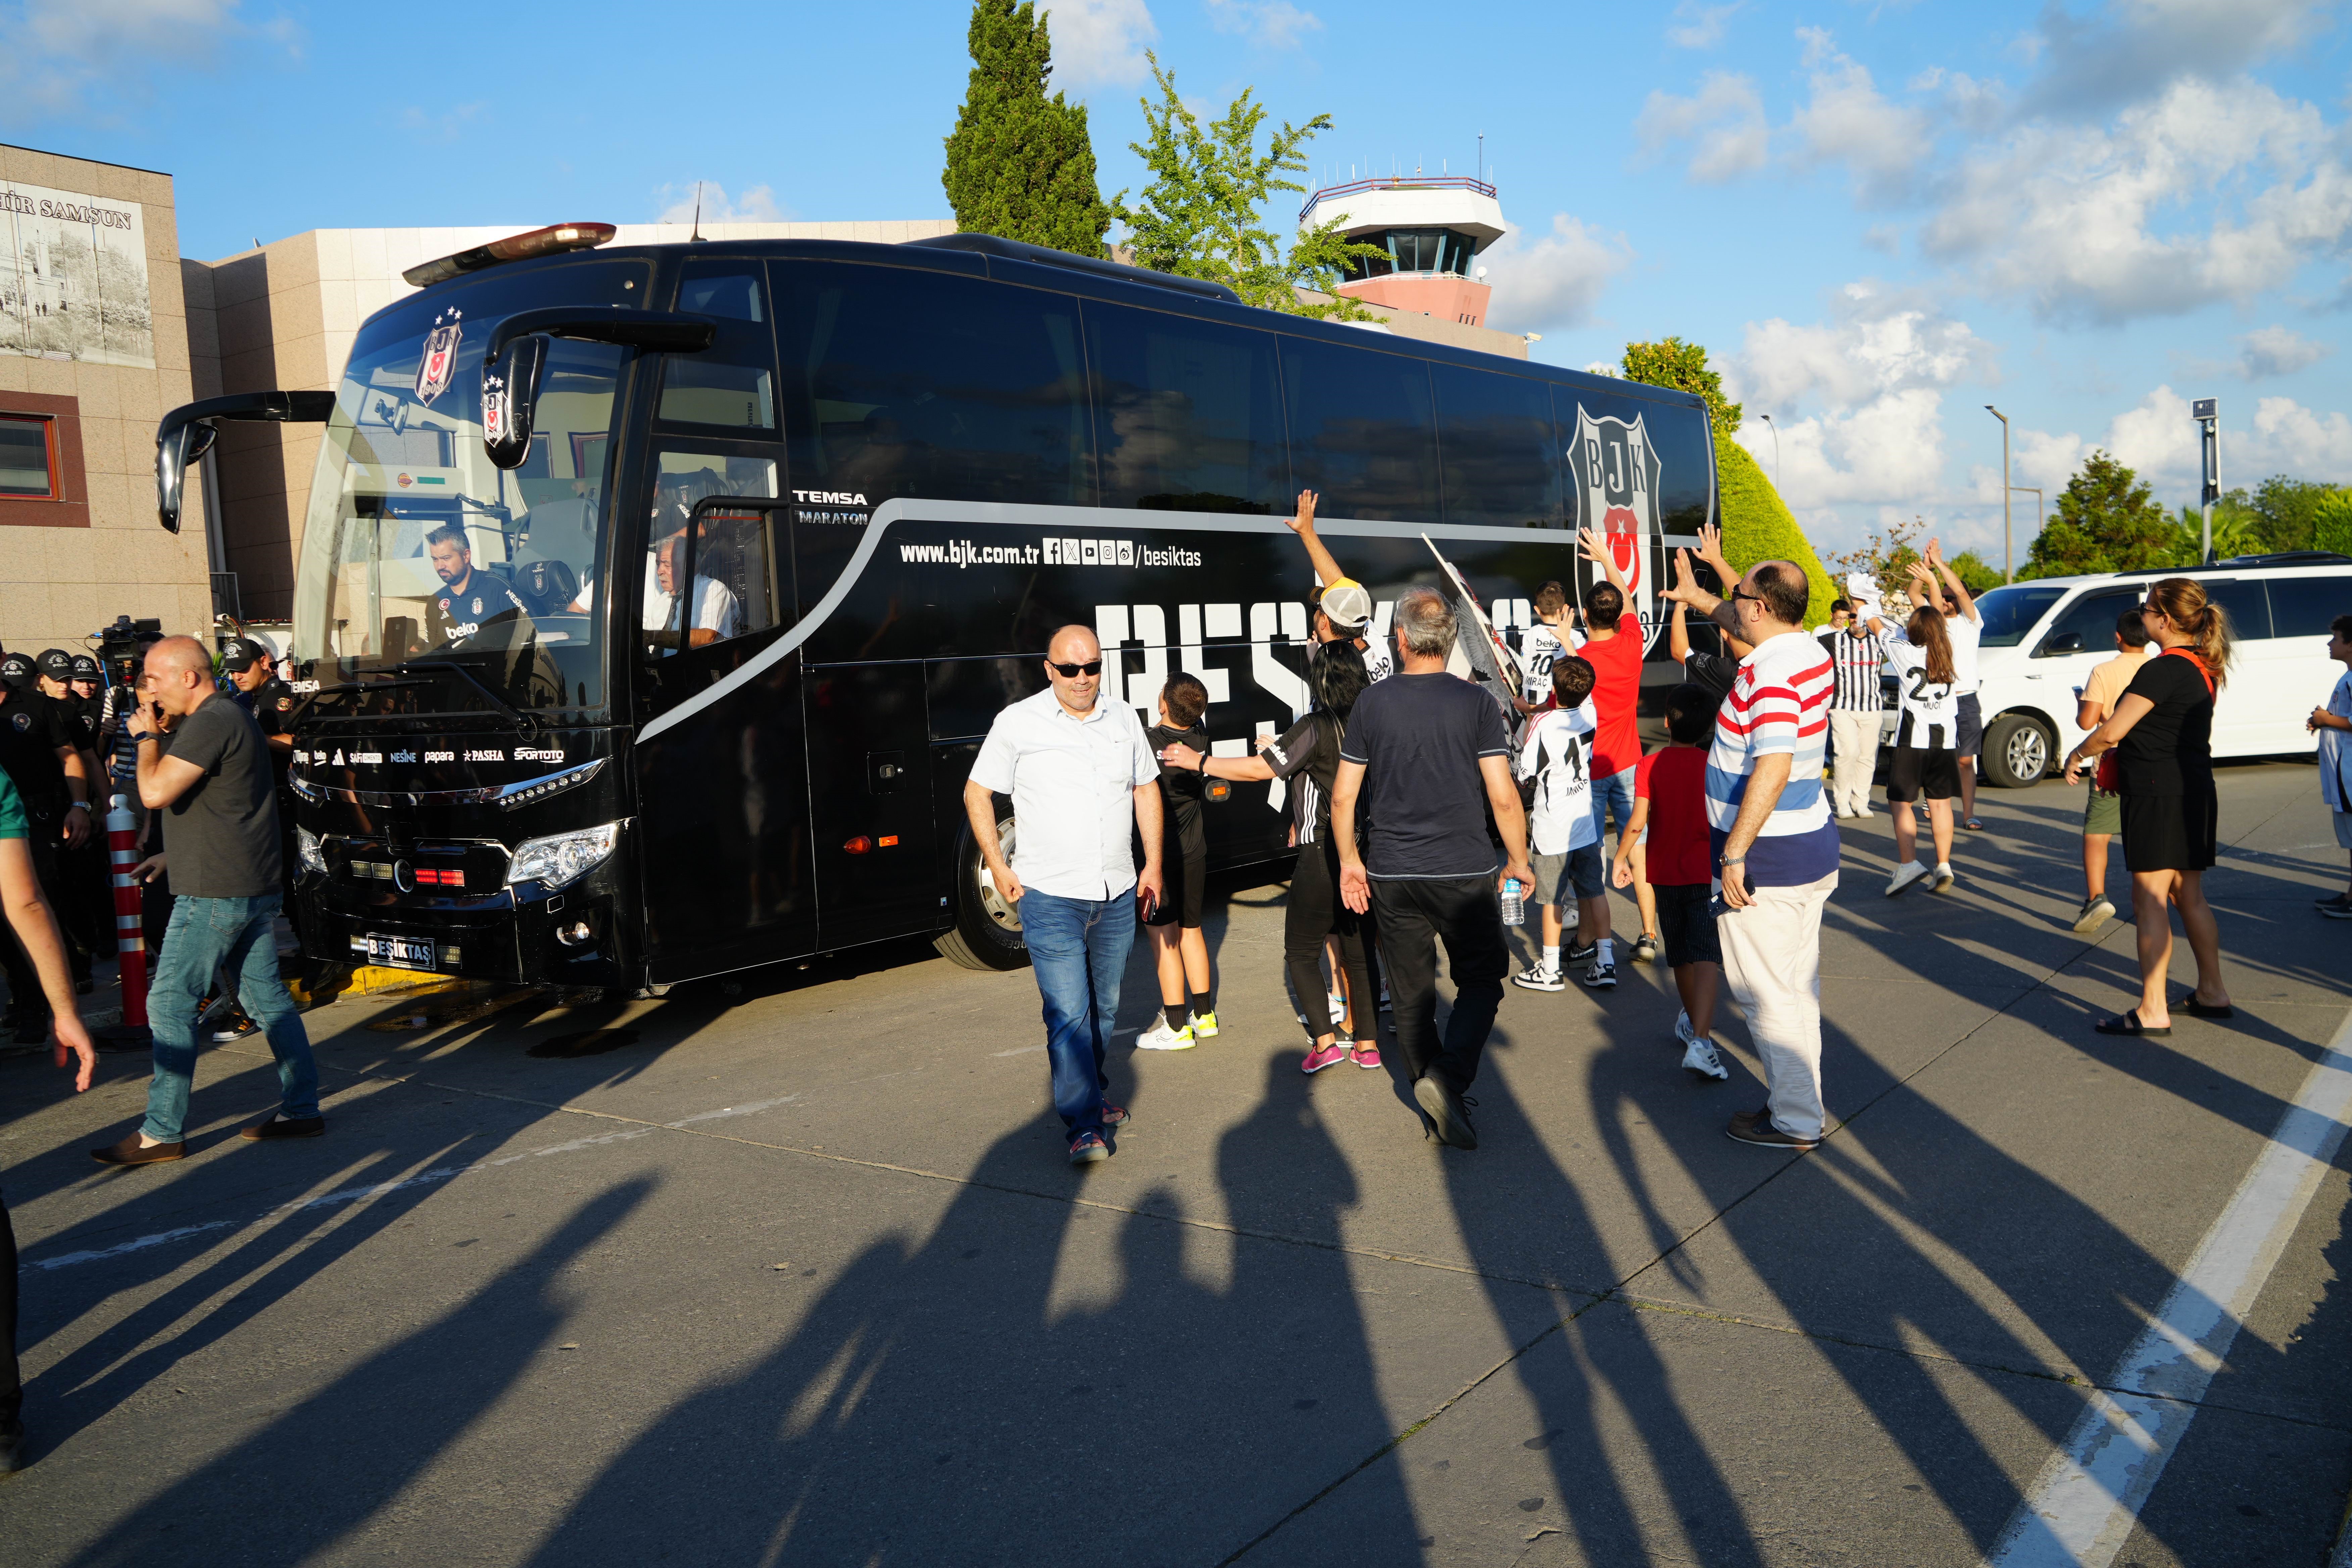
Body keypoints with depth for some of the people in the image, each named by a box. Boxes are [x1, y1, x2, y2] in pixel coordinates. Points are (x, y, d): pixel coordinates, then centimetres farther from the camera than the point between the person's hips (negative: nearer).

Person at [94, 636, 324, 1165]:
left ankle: (163, 1133, 1)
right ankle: (301, 1108, 16)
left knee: (170, 1004, -4)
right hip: (255, 887, 10)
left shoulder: (211, 722, -16)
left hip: (216, 893, -10)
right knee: (266, 999, 12)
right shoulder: (231, 715, 17)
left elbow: (155, 792, -23)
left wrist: (146, 736, -9)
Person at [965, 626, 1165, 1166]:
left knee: (1105, 1007, 16)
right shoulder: (1018, 723, -5)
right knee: (1068, 1014, -9)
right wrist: (998, 868, -3)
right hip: (1051, 898, -5)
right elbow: (977, 794, 1)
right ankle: (1082, 1126, -4)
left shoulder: (1124, 720, 8)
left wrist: (1154, 863, 11)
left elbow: (1146, 790, 17)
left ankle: (1089, 1093, 35)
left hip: (1117, 896, 5)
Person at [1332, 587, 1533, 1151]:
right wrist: (1518, 860, 7)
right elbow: (1503, 797, -8)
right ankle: (1448, 1076, -8)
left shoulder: (1373, 702, -1)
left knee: (1411, 994, 13)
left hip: (1392, 875, 2)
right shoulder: (1475, 703, -6)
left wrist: (1350, 861, 15)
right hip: (1464, 871, -2)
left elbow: (1343, 797, 2)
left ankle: (1440, 1106, 21)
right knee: (1481, 979, 12)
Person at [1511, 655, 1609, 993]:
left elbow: (1525, 775, -14)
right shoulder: (1589, 713, -4)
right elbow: (1584, 690, 19)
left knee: (1552, 898, 3)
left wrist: (1529, 727, 1)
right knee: (1595, 891, 12)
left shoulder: (1543, 724, -20)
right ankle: (1604, 962, 15)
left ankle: (1550, 969, 11)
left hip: (1552, 826, -6)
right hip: (1585, 822, 6)